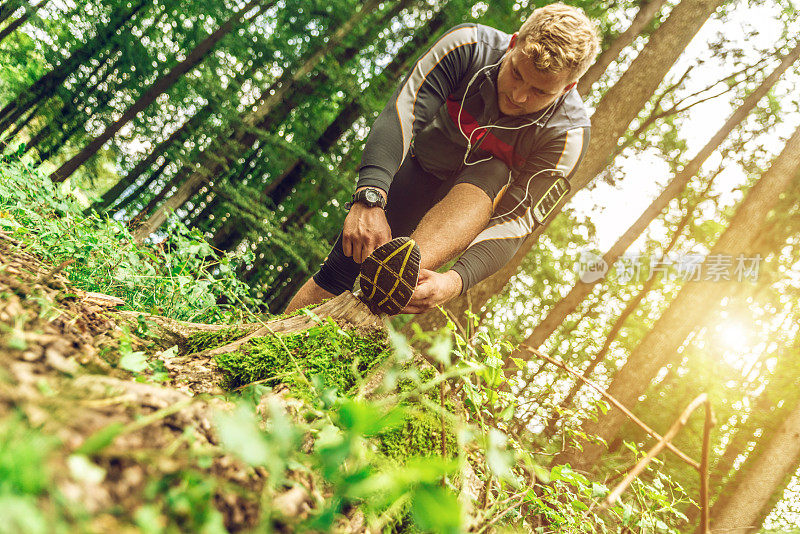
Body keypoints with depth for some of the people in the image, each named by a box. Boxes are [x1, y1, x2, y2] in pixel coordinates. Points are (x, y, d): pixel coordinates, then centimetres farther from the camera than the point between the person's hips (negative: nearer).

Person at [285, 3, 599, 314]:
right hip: (420, 169, 2)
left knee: (494, 174, -38)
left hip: (483, 204, -2)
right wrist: (369, 199, -52)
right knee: (342, 267, -12)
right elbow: (401, 114, -35)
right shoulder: (469, 46, -25)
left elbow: (516, 219, -33)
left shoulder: (568, 133, -26)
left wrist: (456, 280, -51)